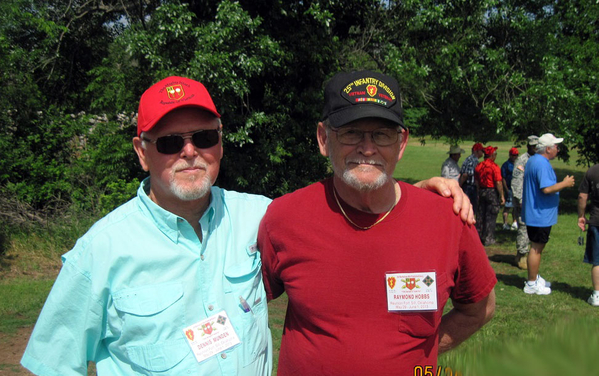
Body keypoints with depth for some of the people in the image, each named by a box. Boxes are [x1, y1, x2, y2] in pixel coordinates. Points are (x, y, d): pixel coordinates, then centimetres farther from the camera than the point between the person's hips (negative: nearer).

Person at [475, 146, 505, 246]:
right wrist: (502, 196, -10)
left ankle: (479, 236, 19)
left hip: (481, 191, 6)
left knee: (480, 215, 13)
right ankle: (488, 239, 4)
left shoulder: (478, 166, 5)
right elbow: (498, 182, -17)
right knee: (491, 216, 1)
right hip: (492, 192, -6)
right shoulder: (494, 166, -14)